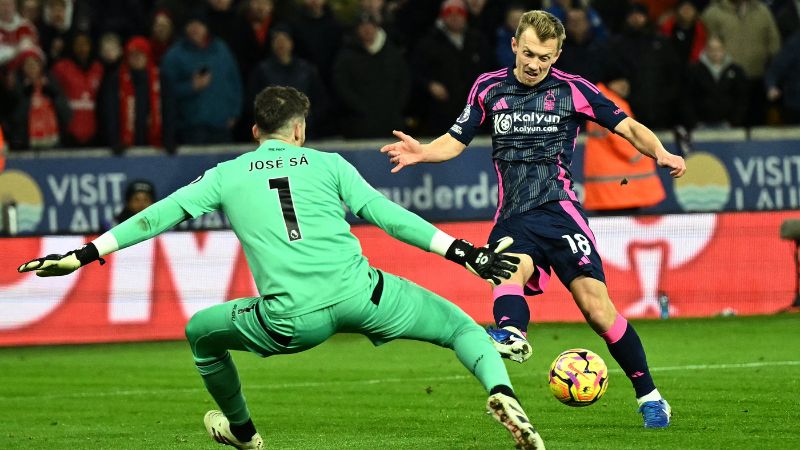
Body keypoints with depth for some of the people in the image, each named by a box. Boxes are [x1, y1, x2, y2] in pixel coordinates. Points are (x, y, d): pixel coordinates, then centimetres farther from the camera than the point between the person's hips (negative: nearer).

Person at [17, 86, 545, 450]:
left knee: (201, 333, 29)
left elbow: (158, 217, 14)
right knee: (464, 327, 16)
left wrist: (83, 255, 19)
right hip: (360, 294, 0)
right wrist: (465, 252, 8)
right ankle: (501, 392, -15)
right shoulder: (328, 164, 14)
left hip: (292, 320, 0)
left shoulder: (226, 176, 17)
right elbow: (387, 214, 7)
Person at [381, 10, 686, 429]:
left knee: (595, 306, -11)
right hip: (512, 218, 2)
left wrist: (661, 154, -14)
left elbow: (628, 127, 4)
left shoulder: (572, 90, 3)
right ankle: (511, 334, -63)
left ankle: (649, 397, 0)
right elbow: (455, 141, 17)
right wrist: (422, 152, -4)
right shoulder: (489, 88, 10)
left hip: (558, 210, -2)